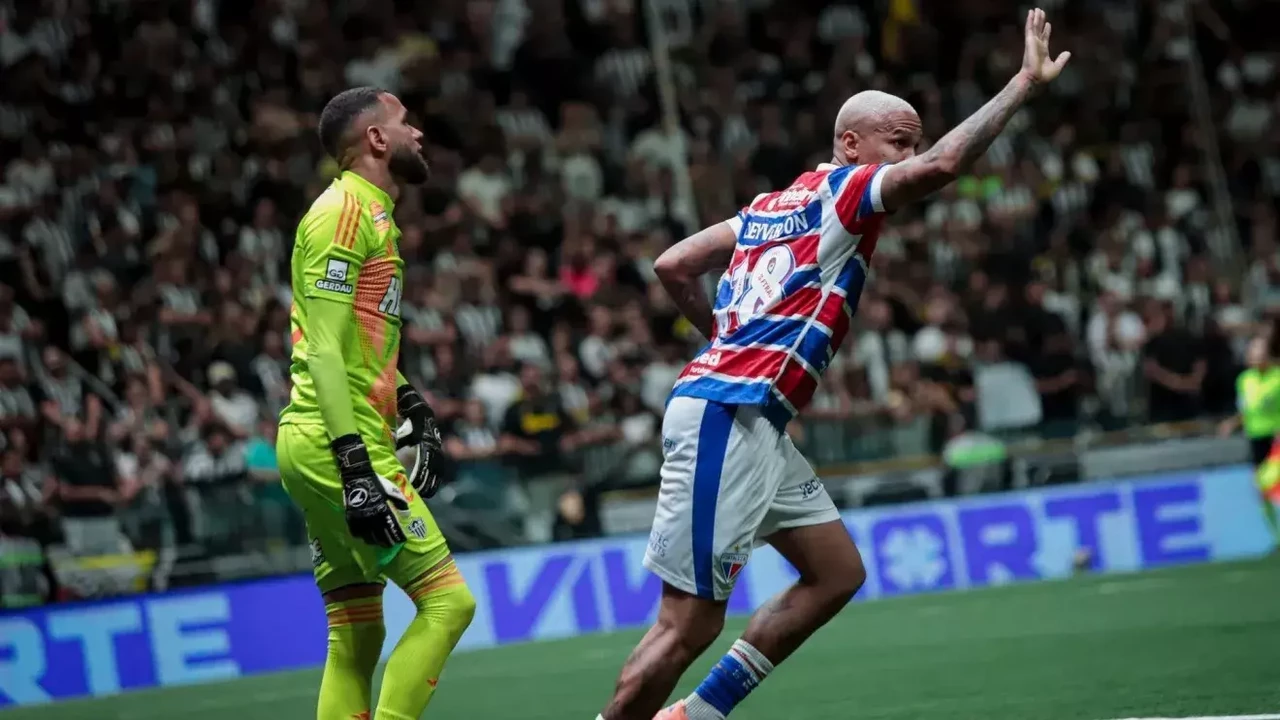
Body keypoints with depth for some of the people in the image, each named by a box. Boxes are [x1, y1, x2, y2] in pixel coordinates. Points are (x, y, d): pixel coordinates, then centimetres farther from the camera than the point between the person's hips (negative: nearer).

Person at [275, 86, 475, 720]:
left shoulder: (371, 214, 20)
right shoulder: (346, 210, -11)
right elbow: (323, 352, -19)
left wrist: (415, 412, 22)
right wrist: (355, 467, -25)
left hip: (347, 449, 10)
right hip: (336, 445, -10)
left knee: (356, 636, 8)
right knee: (448, 599, -11)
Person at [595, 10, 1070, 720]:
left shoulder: (776, 203, 19)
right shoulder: (845, 188, -5)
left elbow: (672, 267, 19)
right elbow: (942, 164, -23)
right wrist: (1024, 81, -17)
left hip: (754, 424, 10)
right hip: (725, 418, -10)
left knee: (836, 574, 13)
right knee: (691, 622, -9)